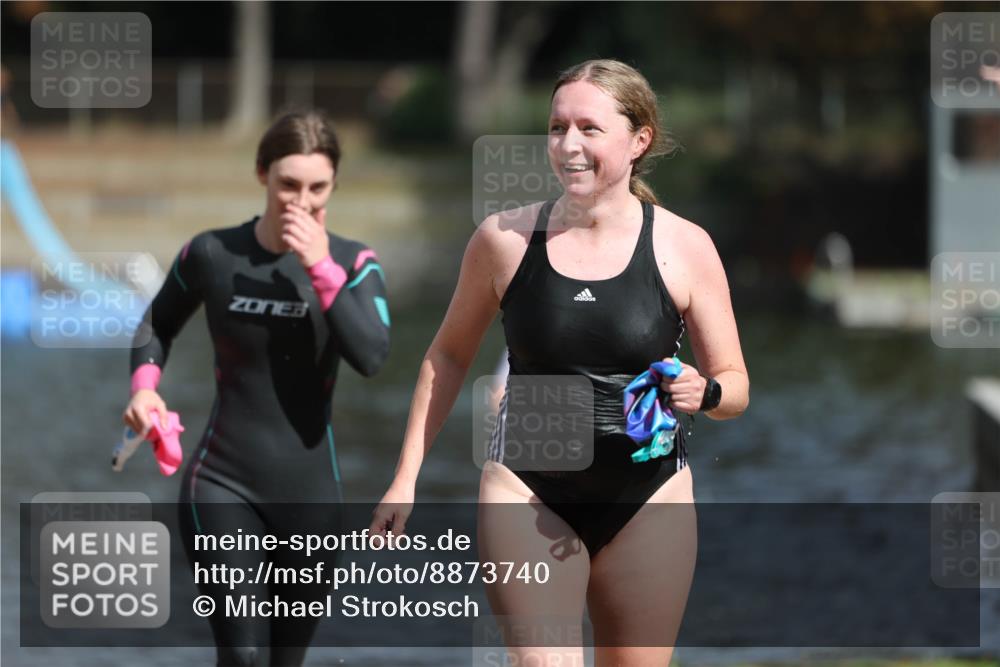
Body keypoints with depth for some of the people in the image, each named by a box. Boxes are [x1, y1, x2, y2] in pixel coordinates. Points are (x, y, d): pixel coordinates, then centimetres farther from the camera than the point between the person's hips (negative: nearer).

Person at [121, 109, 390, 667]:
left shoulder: (354, 264, -2)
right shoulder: (212, 255, -2)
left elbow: (372, 357, -19)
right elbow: (158, 325, 16)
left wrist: (320, 269, -23)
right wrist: (145, 382, -3)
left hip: (310, 491, 2)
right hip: (223, 484, -2)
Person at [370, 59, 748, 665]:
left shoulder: (684, 247, -3)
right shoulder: (506, 239, -2)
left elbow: (736, 388, 4)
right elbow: (450, 356, 12)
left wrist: (702, 392, -19)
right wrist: (406, 478, 9)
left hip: (648, 500, 1)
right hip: (529, 494, -1)